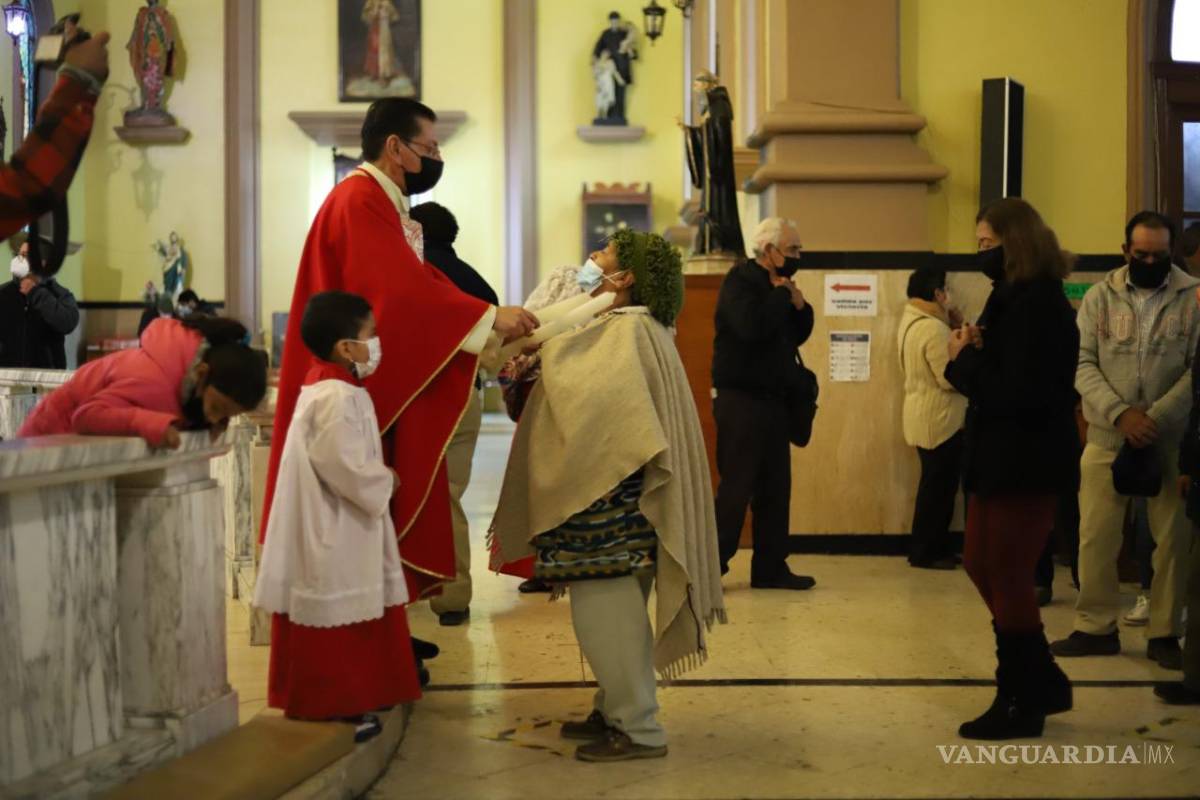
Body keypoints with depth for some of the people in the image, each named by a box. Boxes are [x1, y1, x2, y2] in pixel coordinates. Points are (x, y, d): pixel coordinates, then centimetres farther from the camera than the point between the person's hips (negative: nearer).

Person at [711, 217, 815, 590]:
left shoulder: (776, 286, 16)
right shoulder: (740, 281, -11)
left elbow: (796, 335, 20)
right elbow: (751, 325, -29)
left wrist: (800, 306, 2)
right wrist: (781, 294, -15)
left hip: (772, 401, 9)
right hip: (740, 401, -9)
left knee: (775, 488, 10)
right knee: (735, 489, -8)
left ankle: (770, 568, 16)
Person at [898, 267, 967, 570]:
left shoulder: (911, 322, 11)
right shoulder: (933, 328, -22)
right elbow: (950, 378, -24)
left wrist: (954, 328, 8)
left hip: (925, 417, 10)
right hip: (939, 420, -10)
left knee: (935, 486, 17)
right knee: (938, 488, -1)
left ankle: (935, 548, 23)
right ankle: (924, 552, 6)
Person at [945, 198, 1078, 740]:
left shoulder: (1038, 306, -18)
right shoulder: (1014, 297, 13)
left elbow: (1019, 394, -26)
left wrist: (965, 359, -15)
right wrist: (975, 351, -5)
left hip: (1027, 464, -10)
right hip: (1002, 458, 10)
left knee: (1007, 578, 0)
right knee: (983, 565, 16)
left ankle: (1021, 701, 14)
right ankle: (1042, 682, 27)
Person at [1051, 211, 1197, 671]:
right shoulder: (1100, 297, 4)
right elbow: (1083, 364, -3)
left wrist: (1155, 419, -17)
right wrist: (1120, 413, -16)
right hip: (1107, 438, 1)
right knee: (1095, 536, 4)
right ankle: (1095, 628, 17)